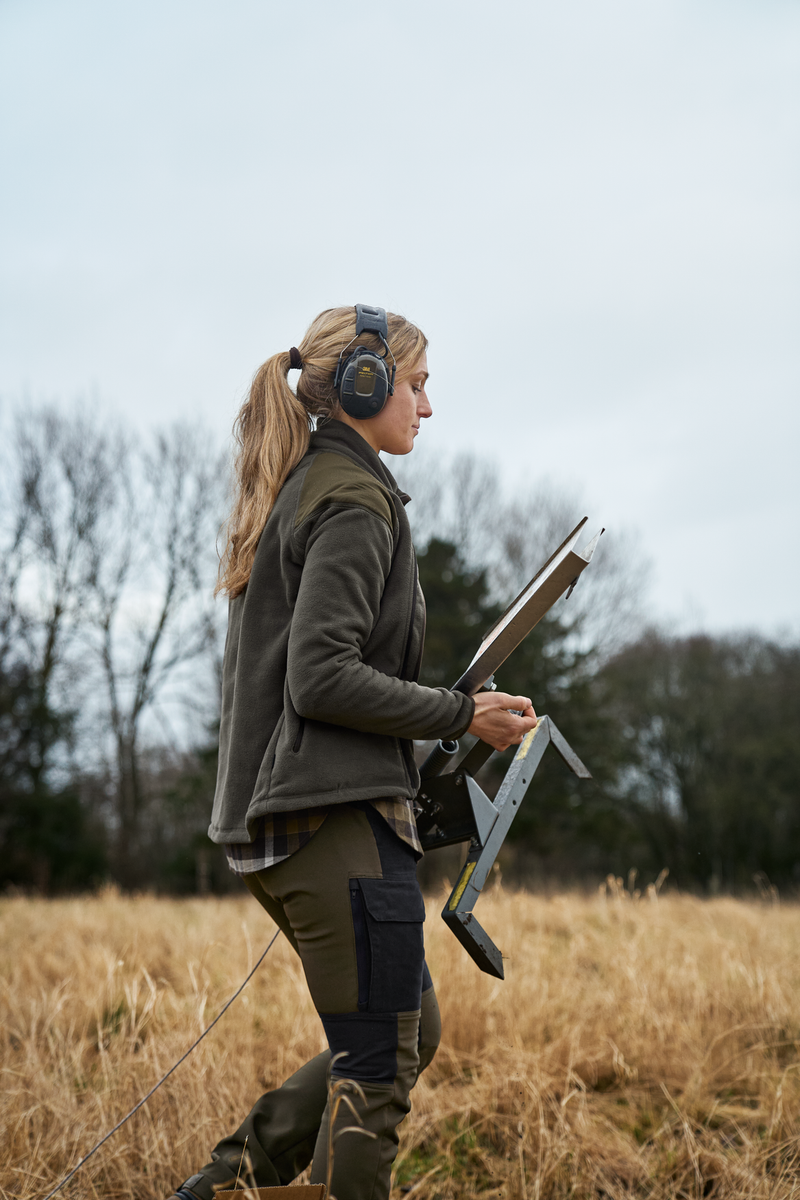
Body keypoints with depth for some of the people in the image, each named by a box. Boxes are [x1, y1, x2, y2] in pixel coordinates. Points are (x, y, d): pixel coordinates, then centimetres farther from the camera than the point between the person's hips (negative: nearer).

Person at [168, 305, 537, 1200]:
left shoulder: (289, 494, 18)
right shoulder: (356, 500, -11)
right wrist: (463, 715, -14)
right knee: (379, 1065, -2)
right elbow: (322, 675, -21)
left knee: (412, 1032, 17)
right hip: (341, 821, -10)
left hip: (279, 822, 10)